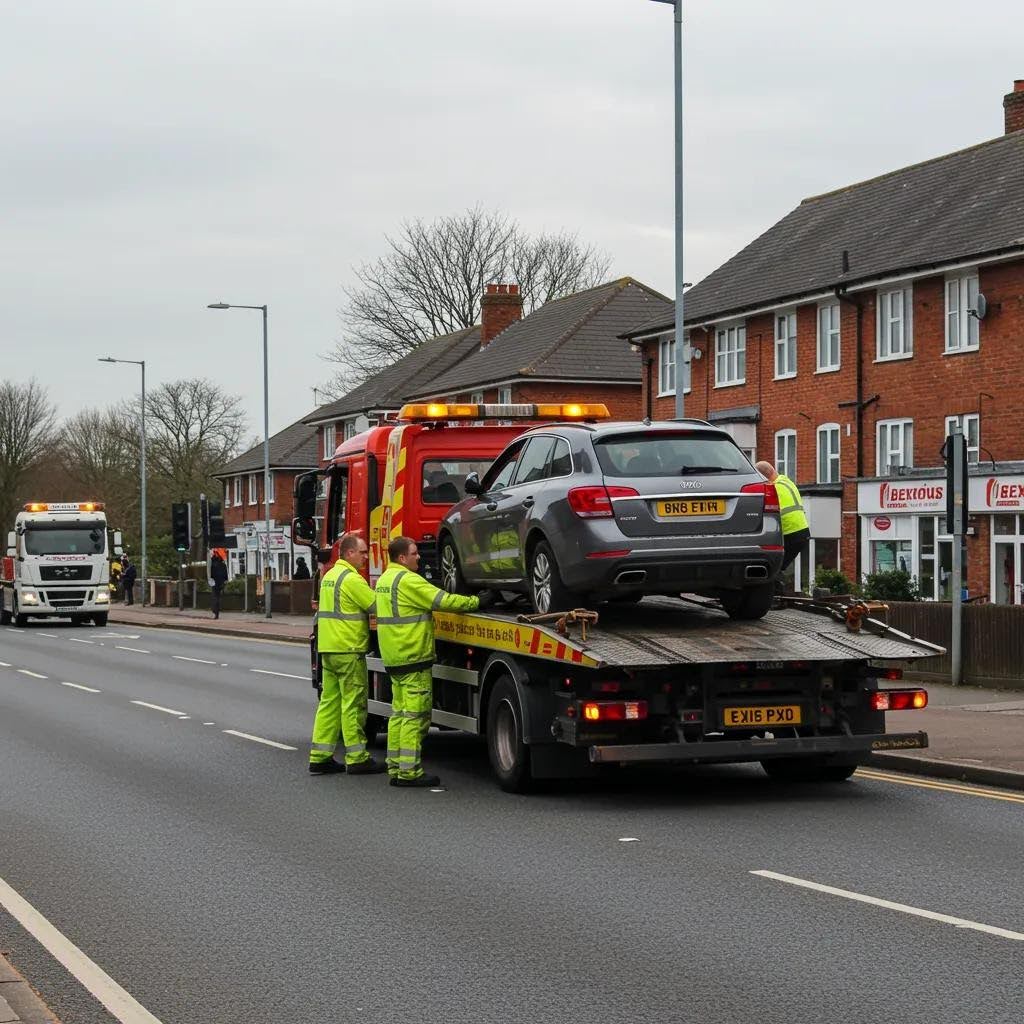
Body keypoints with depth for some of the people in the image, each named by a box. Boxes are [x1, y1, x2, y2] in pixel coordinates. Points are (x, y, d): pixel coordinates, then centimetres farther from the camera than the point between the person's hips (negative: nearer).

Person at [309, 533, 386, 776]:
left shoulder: (329, 576, 16)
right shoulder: (351, 579, -14)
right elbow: (376, 605, -15)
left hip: (328, 650, 9)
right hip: (348, 650, -9)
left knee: (329, 702, 10)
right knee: (353, 704, -4)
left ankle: (319, 757, 10)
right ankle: (357, 758, -1)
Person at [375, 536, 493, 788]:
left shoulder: (384, 580, 15)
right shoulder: (407, 580, -16)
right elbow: (443, 601, -17)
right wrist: (477, 602, -9)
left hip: (393, 658, 10)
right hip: (413, 656, -10)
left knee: (399, 713, 13)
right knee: (415, 715, -6)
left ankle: (395, 768, 14)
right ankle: (409, 771, -7)